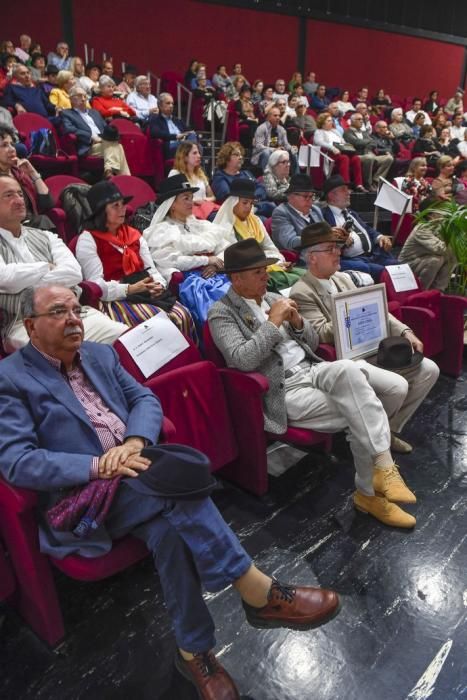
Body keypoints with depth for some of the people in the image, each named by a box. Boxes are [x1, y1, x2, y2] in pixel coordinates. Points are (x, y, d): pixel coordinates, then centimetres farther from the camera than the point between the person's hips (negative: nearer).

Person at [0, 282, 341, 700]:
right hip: (80, 497, -5)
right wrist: (97, 466, -23)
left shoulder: (100, 355, 16)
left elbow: (146, 400, 10)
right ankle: (258, 592, -23)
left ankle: (195, 649, -11)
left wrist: (134, 442, -13)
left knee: (169, 528, -28)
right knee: (175, 476, -31)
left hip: (137, 473, 5)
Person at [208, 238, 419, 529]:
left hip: (312, 370, 6)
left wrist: (297, 322, -3)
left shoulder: (274, 298, 16)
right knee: (359, 417, -23)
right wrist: (274, 322, -17)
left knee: (348, 368, -30)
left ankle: (382, 468, -26)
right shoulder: (221, 314, -3)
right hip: (283, 391, -5)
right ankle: (370, 491, -4)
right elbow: (242, 360, -20)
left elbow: (313, 343, 18)